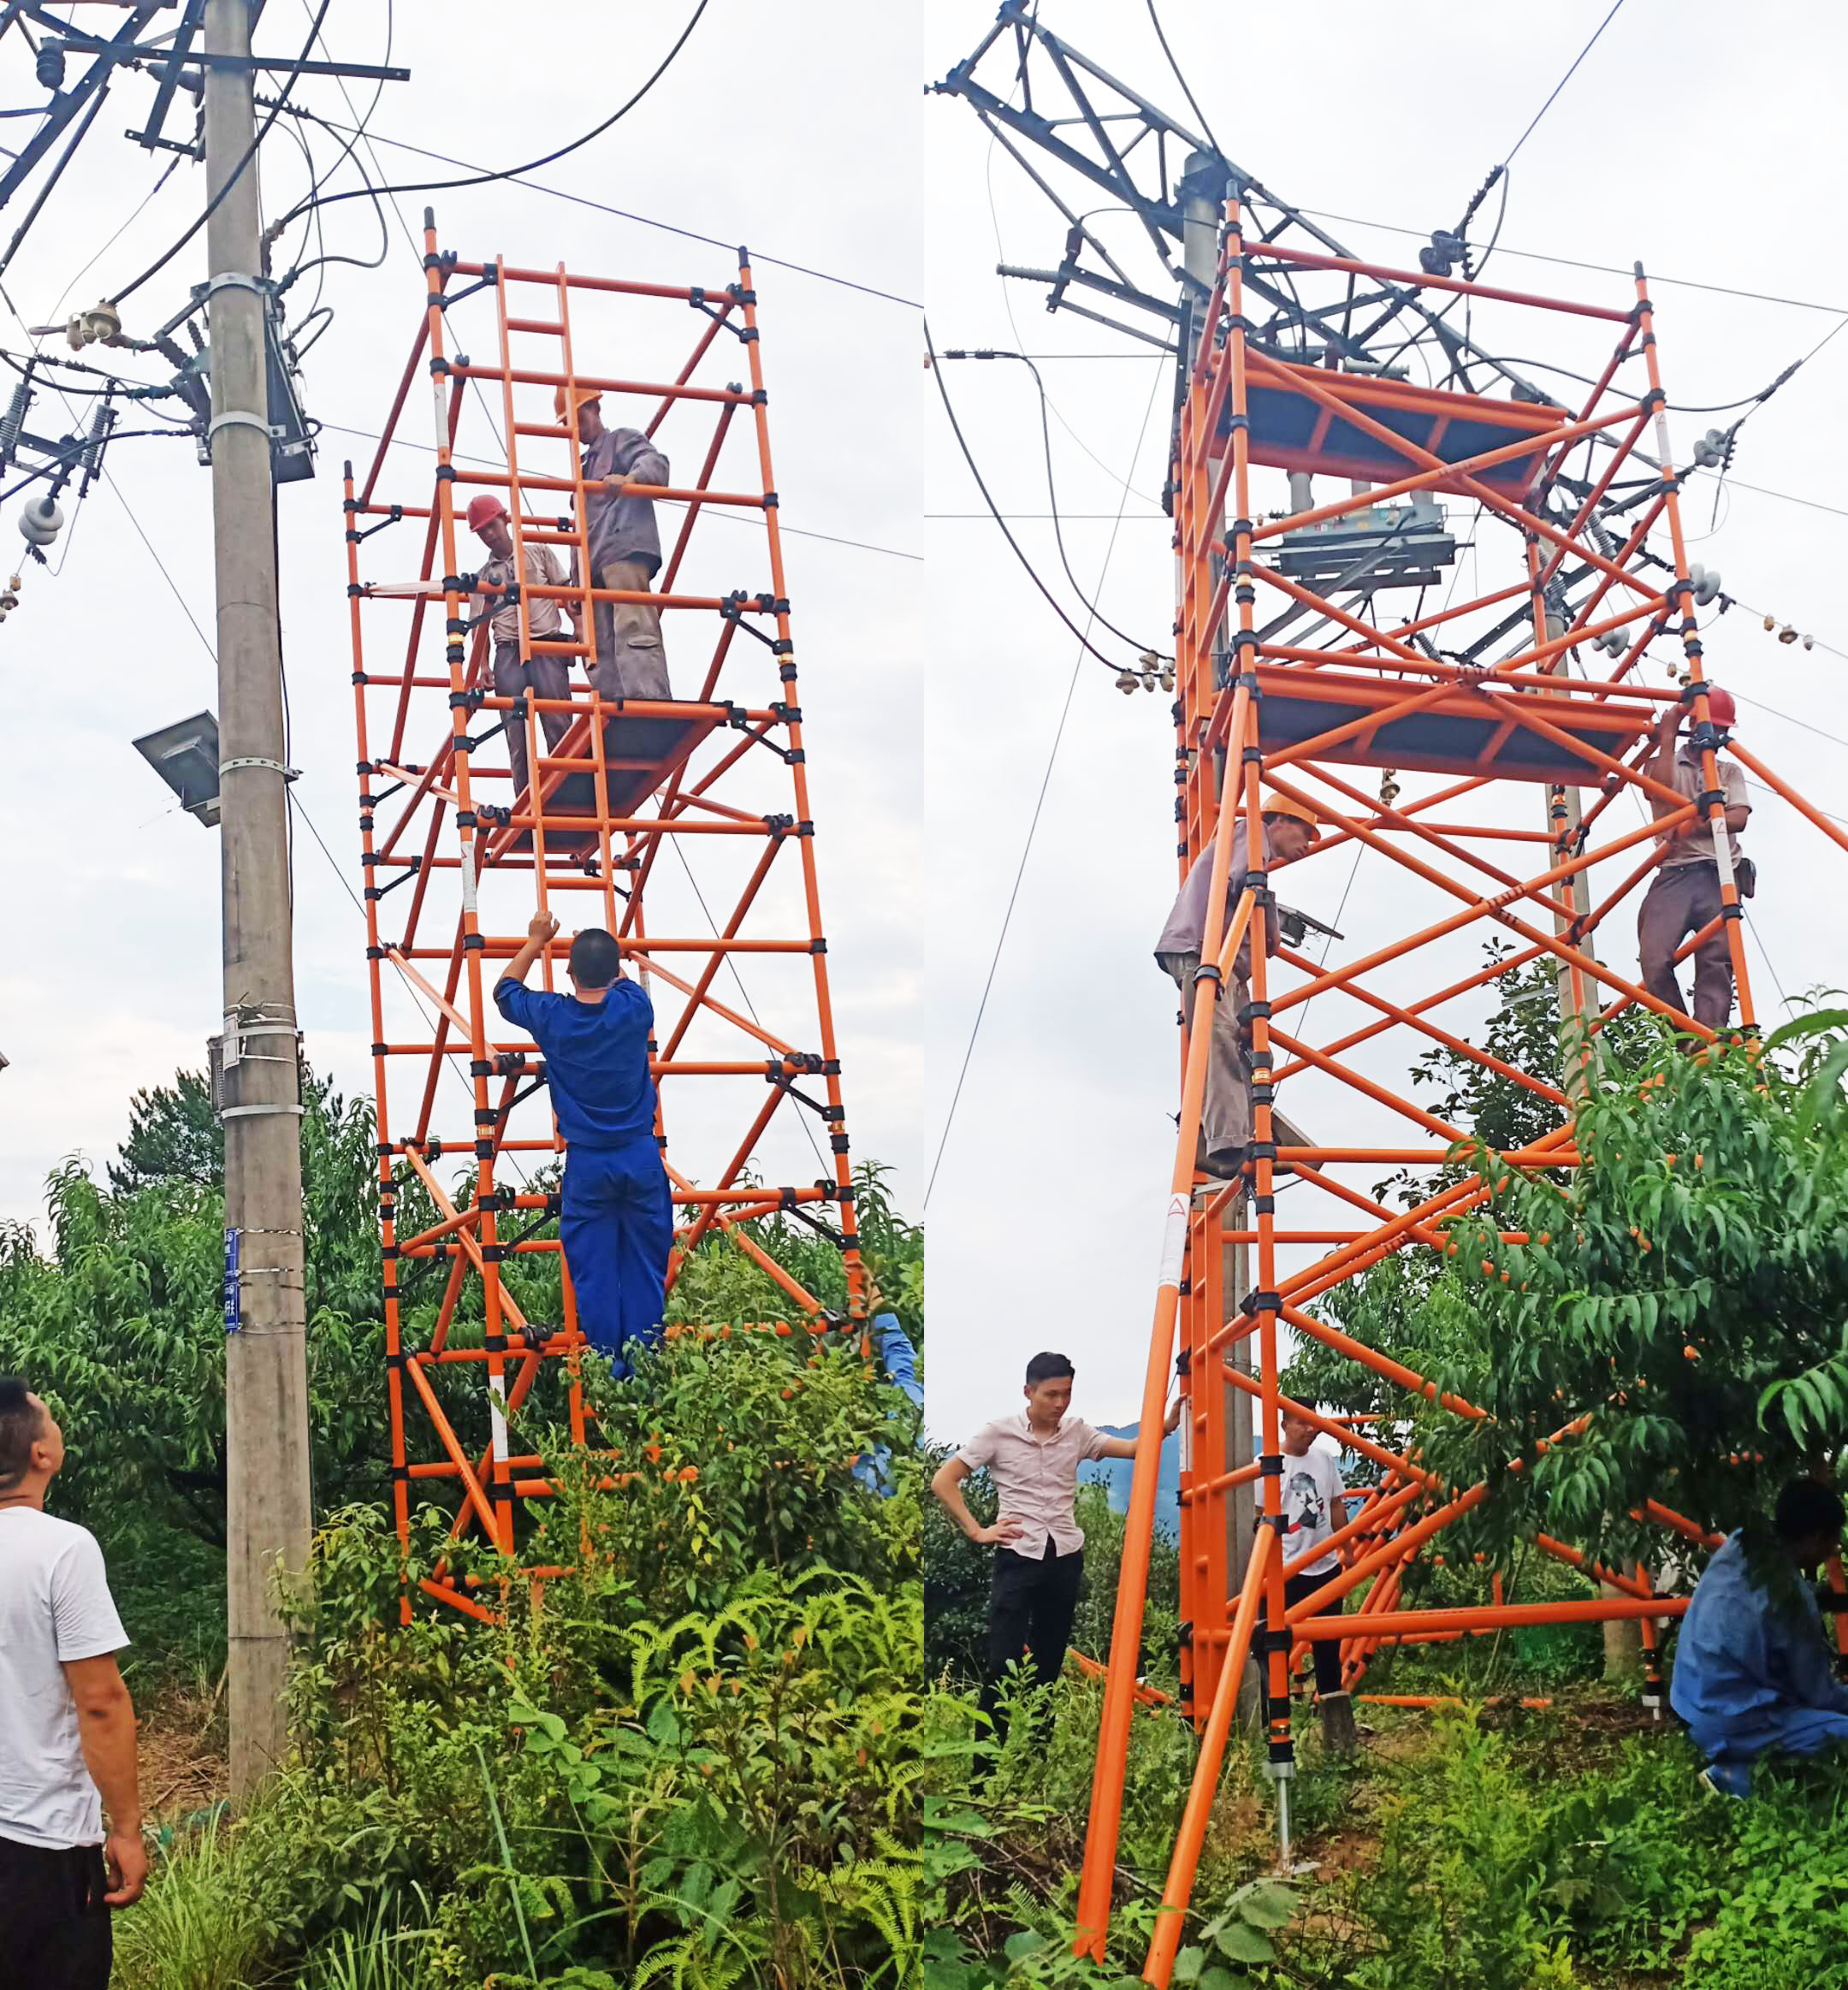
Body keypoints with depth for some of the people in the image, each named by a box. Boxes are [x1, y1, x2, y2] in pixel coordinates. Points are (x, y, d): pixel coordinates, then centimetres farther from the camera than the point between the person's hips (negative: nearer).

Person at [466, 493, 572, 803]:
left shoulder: (539, 554, 15)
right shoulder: (483, 576, 18)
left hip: (547, 646, -2)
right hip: (508, 651, 2)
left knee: (559, 724, -13)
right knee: (517, 731, -5)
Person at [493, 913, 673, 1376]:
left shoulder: (551, 1016, -6)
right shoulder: (634, 1008, -6)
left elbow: (505, 991, 17)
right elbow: (623, 981, 21)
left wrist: (536, 940, 26)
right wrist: (601, 953, 37)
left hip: (587, 1164, -1)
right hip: (641, 1156, 1)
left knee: (594, 1271, 6)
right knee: (645, 1266, 7)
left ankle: (609, 1368, 7)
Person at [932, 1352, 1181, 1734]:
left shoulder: (1077, 1432, 6)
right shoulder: (999, 1432, -5)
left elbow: (1131, 1448, -4)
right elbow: (943, 1480, -3)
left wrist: (1167, 1425, -21)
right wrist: (976, 1531, -8)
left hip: (1066, 1557, 4)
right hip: (1018, 1556, -4)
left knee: (1050, 1660, 9)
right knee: (1003, 1660, -10)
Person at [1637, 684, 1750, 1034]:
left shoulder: (1730, 771, 25)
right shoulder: (1666, 764, 20)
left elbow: (1739, 818, 8)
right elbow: (1662, 792, -4)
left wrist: (1697, 824, -9)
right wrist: (1667, 737, 2)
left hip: (1720, 876, 1)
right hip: (1674, 873, -1)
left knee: (1718, 960, -17)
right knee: (1655, 959, -21)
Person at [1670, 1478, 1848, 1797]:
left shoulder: (1739, 1544, -2)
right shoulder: (1790, 1595, -23)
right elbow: (1818, 1693, -12)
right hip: (1729, 1722, -9)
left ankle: (1737, 1763, 11)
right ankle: (1744, 1775, -10)